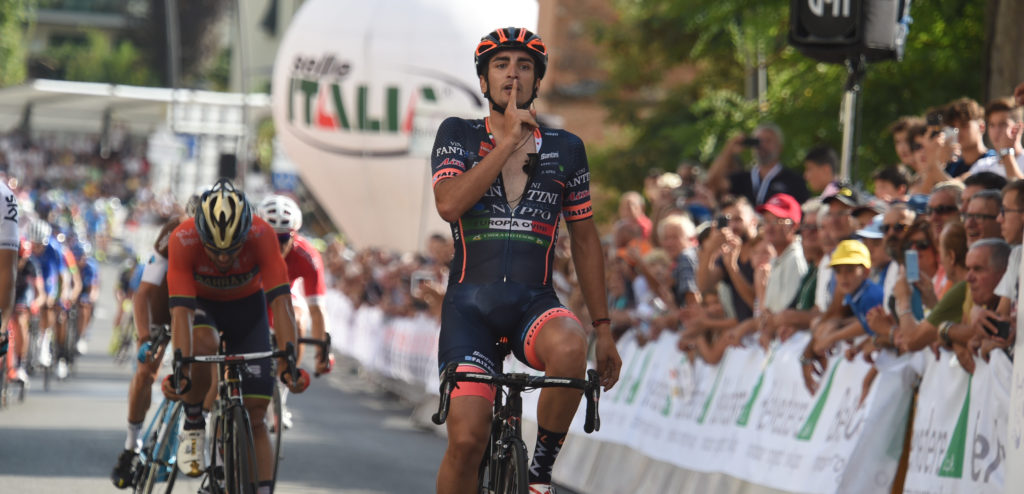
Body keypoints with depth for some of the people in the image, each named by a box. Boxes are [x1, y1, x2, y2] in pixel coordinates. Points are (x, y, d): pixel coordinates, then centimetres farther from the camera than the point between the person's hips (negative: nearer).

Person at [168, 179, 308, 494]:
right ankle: (192, 425, -11)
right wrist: (180, 365, -52)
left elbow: (280, 301, -38)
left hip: (247, 305, 1)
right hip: (200, 302, -1)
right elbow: (181, 309, -39)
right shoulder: (183, 240, -35)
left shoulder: (262, 236, -33)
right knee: (202, 346, -36)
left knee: (254, 415, -9)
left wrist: (288, 360, -49)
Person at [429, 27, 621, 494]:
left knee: (570, 345, -35)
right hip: (471, 302, -1)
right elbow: (449, 204, -14)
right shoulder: (458, 135, 5)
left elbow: (585, 242, 14)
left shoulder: (565, 149, 9)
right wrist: (510, 141, -15)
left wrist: (603, 328, 10)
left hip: (535, 303, 1)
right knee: (466, 439, -17)